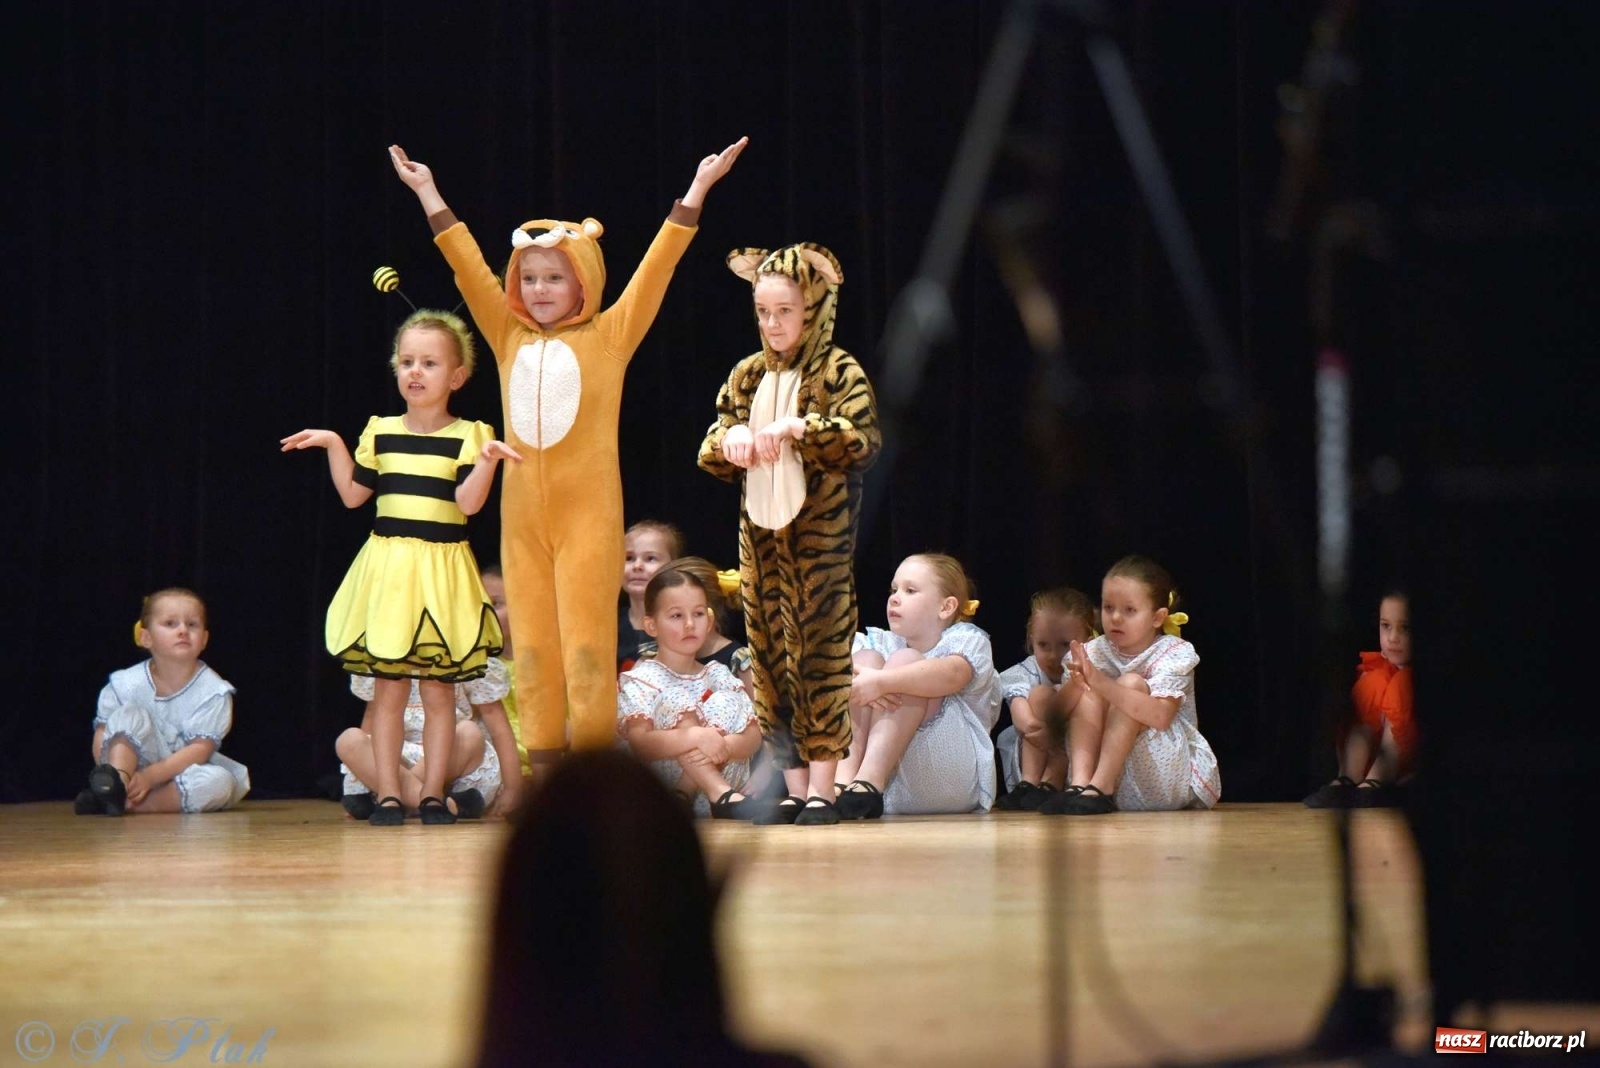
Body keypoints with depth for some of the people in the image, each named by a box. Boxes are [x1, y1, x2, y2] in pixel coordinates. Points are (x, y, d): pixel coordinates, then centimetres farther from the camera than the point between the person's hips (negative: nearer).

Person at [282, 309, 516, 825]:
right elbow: (352, 495, 11)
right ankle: (387, 793, 6)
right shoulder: (380, 432, 8)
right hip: (387, 567, 2)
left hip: (441, 570, -2)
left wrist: (487, 459, -25)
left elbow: (467, 502, -12)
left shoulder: (467, 435, -1)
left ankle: (433, 792, 9)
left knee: (438, 686, 2)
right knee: (388, 686, 2)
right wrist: (333, 446, 4)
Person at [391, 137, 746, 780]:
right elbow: (469, 267, 15)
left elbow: (656, 267, 0)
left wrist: (696, 191, -4)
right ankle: (543, 770, 7)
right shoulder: (509, 337, 13)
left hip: (589, 509, -4)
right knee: (534, 647, 3)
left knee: (587, 645, -6)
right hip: (522, 513, 4)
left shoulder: (609, 335, 4)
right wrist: (429, 194, 16)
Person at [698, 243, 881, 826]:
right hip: (760, 531, 5)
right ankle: (793, 788, 9)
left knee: (821, 650, -5)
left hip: (821, 532, -5)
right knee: (771, 654, 4)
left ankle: (822, 789, -3)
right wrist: (730, 438, -10)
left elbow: (863, 439, -16)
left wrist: (797, 427, -24)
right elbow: (710, 454, 12)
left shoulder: (839, 371, -2)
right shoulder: (747, 375, 12)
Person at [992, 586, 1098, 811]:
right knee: (1041, 694, -19)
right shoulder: (1025, 674, -1)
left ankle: (1050, 785, -30)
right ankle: (1029, 782, -31)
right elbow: (1019, 708, -21)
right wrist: (1031, 727, -43)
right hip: (1026, 763, 0)